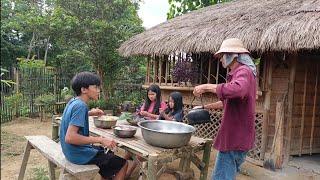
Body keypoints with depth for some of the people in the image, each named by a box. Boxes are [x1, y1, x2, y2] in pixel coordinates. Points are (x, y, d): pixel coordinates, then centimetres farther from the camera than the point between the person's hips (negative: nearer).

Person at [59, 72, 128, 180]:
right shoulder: (81, 106, -24)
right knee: (122, 163, 0)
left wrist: (90, 113, 12)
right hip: (80, 155, -9)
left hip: (72, 151, 9)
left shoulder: (73, 101, 3)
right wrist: (100, 140, -28)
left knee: (110, 154, 28)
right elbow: (69, 137, -31)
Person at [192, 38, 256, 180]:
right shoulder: (239, 73, 19)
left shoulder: (243, 72, -15)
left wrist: (207, 87, -31)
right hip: (235, 136, 11)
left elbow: (237, 90, -40)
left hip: (235, 138, -11)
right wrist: (205, 107, 26)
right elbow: (227, 102, 28)